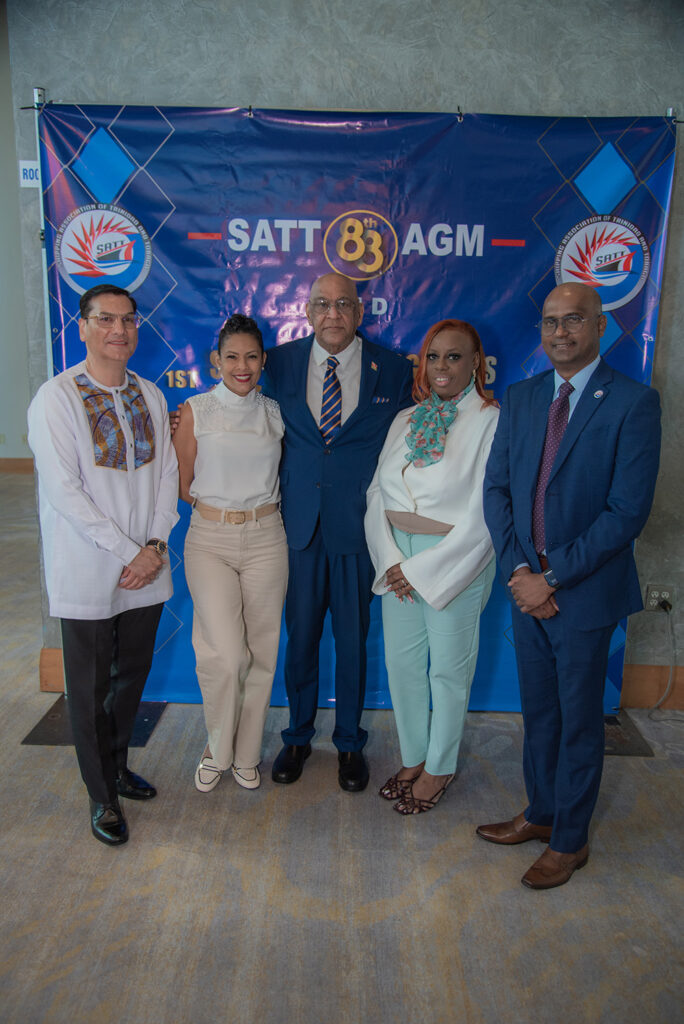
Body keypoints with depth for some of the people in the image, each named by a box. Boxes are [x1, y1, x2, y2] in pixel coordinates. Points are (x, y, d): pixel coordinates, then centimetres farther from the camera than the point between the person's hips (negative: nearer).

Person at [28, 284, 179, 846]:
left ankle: (118, 765, 41)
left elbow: (166, 473, 6)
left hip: (146, 567, 5)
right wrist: (127, 553, -16)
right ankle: (102, 795, 28)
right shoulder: (56, 397, -10)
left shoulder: (151, 395, 6)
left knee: (133, 674, 17)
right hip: (88, 572, -5)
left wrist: (156, 545, -6)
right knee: (91, 689, 8)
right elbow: (64, 490, -15)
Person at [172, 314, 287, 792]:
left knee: (261, 652, 8)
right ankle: (218, 749, 19)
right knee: (225, 655, -9)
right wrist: (220, 507, 2)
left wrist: (260, 505, 2)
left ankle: (246, 753, 28)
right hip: (210, 541, -2)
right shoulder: (196, 410, 0)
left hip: (266, 540, 3)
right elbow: (183, 486, 4)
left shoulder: (274, 412, 8)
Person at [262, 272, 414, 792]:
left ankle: (350, 743, 32)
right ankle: (298, 736, 35)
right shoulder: (280, 363, 3)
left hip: (359, 528, -1)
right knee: (300, 638, 13)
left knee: (354, 641, 11)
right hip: (299, 525, 1)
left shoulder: (395, 369, -2)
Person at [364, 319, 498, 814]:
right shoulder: (406, 420, 8)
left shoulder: (491, 421, -10)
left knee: (448, 668, 10)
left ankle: (439, 768, 31)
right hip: (398, 559, 5)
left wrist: (421, 568, -14)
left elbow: (484, 516, -14)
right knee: (402, 663, 13)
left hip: (456, 561, -5)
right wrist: (390, 559, -6)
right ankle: (413, 758, 35)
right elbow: (378, 493, 7)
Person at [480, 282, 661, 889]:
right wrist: (517, 570, -8)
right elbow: (496, 488, 4)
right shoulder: (521, 398, 6)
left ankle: (570, 841, 32)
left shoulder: (634, 403, -11)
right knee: (538, 712, 20)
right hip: (528, 586, 5)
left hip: (586, 592, -5)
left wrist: (553, 576, -17)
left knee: (579, 720, 12)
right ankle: (540, 814, 41)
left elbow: (628, 510, -16)